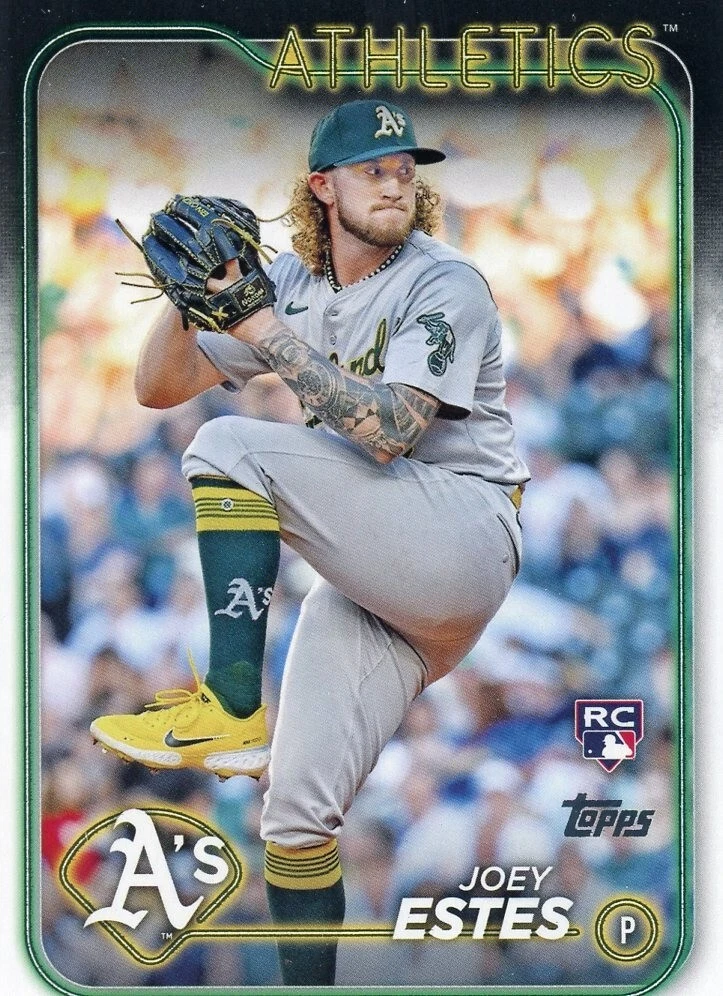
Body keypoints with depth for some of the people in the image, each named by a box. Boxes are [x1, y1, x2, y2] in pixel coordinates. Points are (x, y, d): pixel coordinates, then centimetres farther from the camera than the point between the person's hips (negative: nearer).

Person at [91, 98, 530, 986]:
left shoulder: (446, 285, -8)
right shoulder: (292, 284, 11)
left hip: (466, 540, -6)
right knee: (296, 812, -3)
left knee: (232, 446, -23)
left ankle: (231, 710, -26)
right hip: (367, 575, 6)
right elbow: (159, 387, 11)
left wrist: (263, 328, -25)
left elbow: (387, 431, -23)